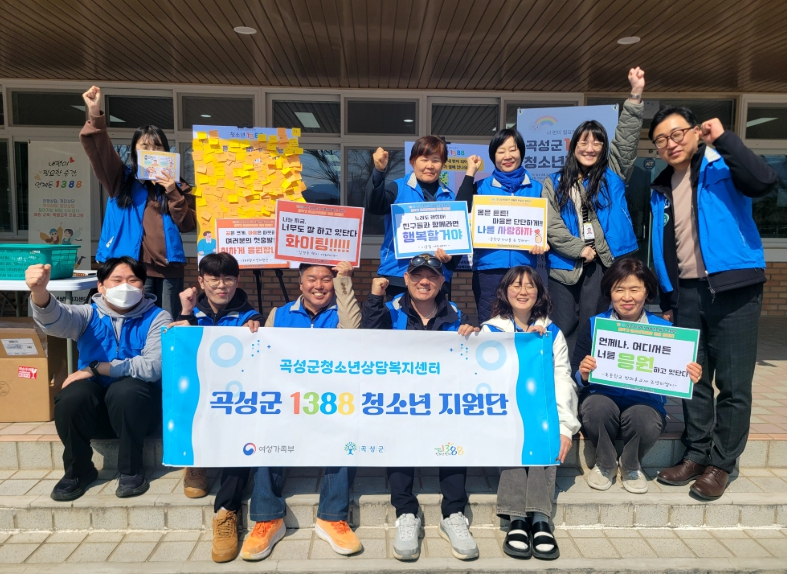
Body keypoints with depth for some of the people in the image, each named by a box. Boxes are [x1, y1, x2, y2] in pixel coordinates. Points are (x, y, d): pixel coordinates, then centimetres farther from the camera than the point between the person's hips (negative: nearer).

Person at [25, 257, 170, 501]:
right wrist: (39, 291, -44)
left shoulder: (157, 318, -4)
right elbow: (56, 318, -21)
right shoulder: (88, 315, 3)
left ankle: (132, 470, -12)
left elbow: (153, 366, -18)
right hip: (96, 408, 3)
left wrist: (96, 368, -18)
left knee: (126, 389, -33)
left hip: (138, 406, -2)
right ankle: (78, 470, -2)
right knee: (71, 397, -27)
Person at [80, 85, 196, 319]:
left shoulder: (177, 186, 12)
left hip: (170, 267, 1)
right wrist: (95, 115, -18)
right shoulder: (122, 180, 11)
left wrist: (174, 195, -8)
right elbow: (98, 149, -5)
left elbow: (188, 225, 4)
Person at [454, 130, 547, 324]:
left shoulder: (536, 188, 12)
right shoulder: (482, 187, 8)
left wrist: (542, 242, -10)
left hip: (524, 267, 1)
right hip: (489, 267, -1)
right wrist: (470, 173, -6)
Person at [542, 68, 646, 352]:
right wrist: (579, 249, -9)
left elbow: (626, 140, -2)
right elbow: (550, 225, 0)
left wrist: (635, 96, -12)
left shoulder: (612, 176, 11)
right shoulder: (554, 183, 9)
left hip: (604, 264, 0)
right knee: (562, 330, 5)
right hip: (564, 265, 0)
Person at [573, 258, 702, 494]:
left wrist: (688, 376, -19)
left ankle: (630, 466, 5)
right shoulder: (593, 326, 0)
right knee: (599, 407, -35)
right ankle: (605, 463, 0)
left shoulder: (663, 329, 2)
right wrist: (584, 374, -25)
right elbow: (575, 375, -3)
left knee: (645, 421, -34)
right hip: (602, 398, 0)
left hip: (645, 402, 0)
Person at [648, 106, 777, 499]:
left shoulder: (723, 166, -1)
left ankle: (721, 463, 14)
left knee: (733, 383, 1)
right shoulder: (661, 189, 13)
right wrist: (666, 299, 14)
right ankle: (696, 454, 24)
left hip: (733, 289, -5)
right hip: (686, 293, 5)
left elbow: (765, 181, -23)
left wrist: (724, 138, -22)